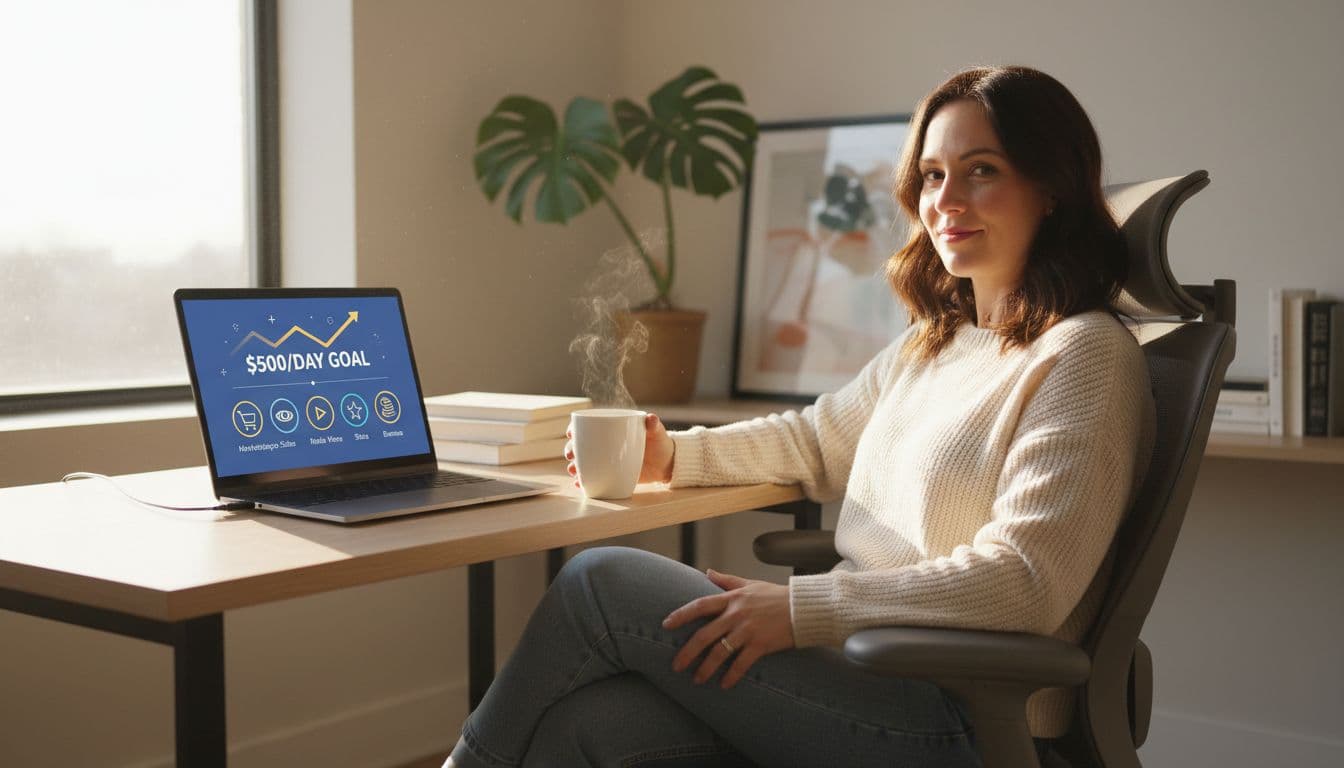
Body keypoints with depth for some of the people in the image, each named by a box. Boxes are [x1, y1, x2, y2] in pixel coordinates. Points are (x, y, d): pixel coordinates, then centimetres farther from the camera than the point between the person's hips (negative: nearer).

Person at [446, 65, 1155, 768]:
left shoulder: (1084, 354, -11)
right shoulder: (936, 341, 15)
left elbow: (1025, 585, -19)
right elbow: (820, 440, 26)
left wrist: (798, 608, -21)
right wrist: (672, 456, 10)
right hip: (871, 668, 7)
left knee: (599, 579, -10)